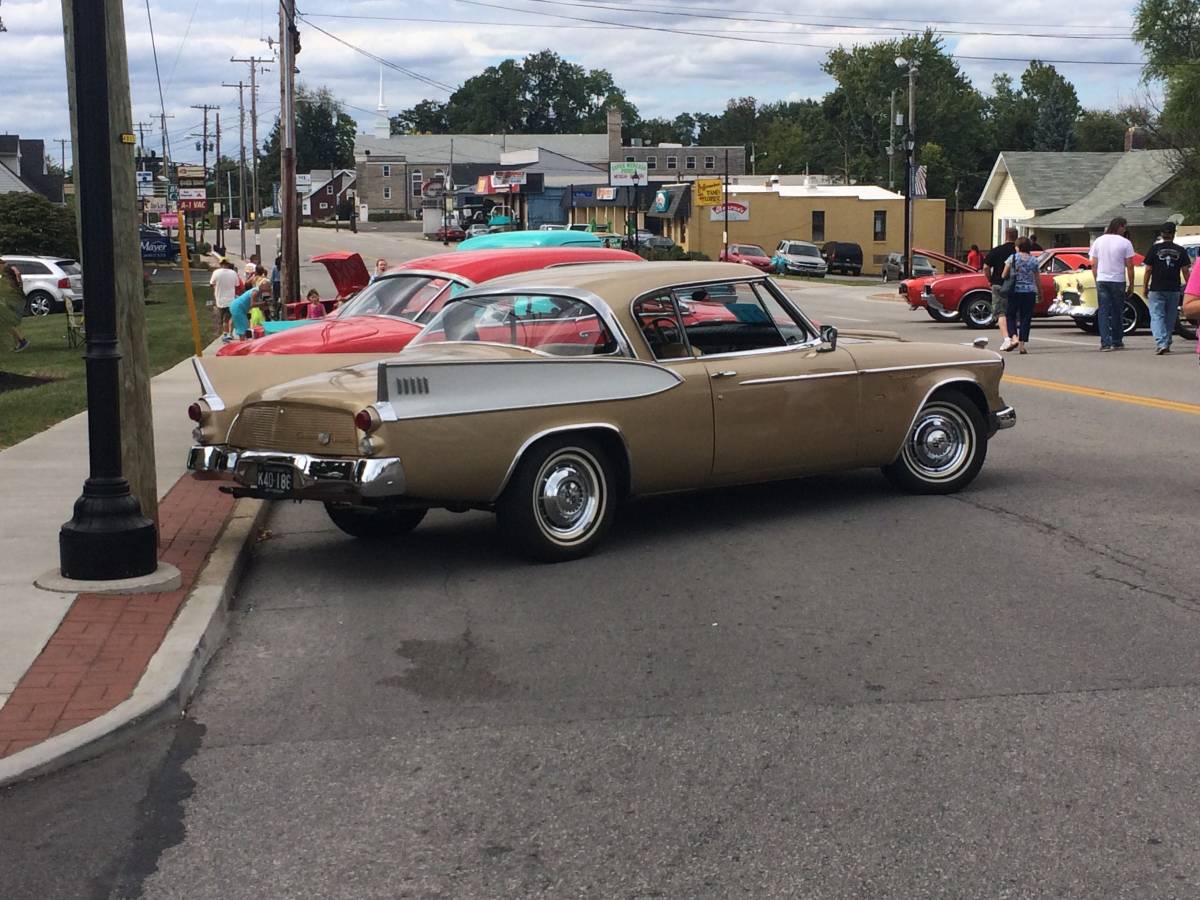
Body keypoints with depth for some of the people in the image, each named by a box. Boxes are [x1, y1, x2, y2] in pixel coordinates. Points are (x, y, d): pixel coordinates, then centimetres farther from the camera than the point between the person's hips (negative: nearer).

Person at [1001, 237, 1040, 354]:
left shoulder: (1012, 258, -4)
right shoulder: (1034, 260, 4)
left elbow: (1004, 275, -1)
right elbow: (1037, 279, 8)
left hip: (1014, 291, -2)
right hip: (1030, 292, 2)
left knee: (1011, 316, 9)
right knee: (1026, 318, 5)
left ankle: (1014, 338, -13)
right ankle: (1022, 344, 2)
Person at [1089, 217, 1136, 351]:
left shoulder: (1098, 241, 5)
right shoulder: (1125, 243, -5)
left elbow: (1093, 264, 5)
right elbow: (1129, 266, -5)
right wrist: (1131, 284, 3)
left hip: (1102, 281, 2)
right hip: (1118, 281, -2)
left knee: (1103, 311, 2)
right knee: (1117, 312, 9)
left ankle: (1105, 343, -6)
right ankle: (1117, 342, 16)